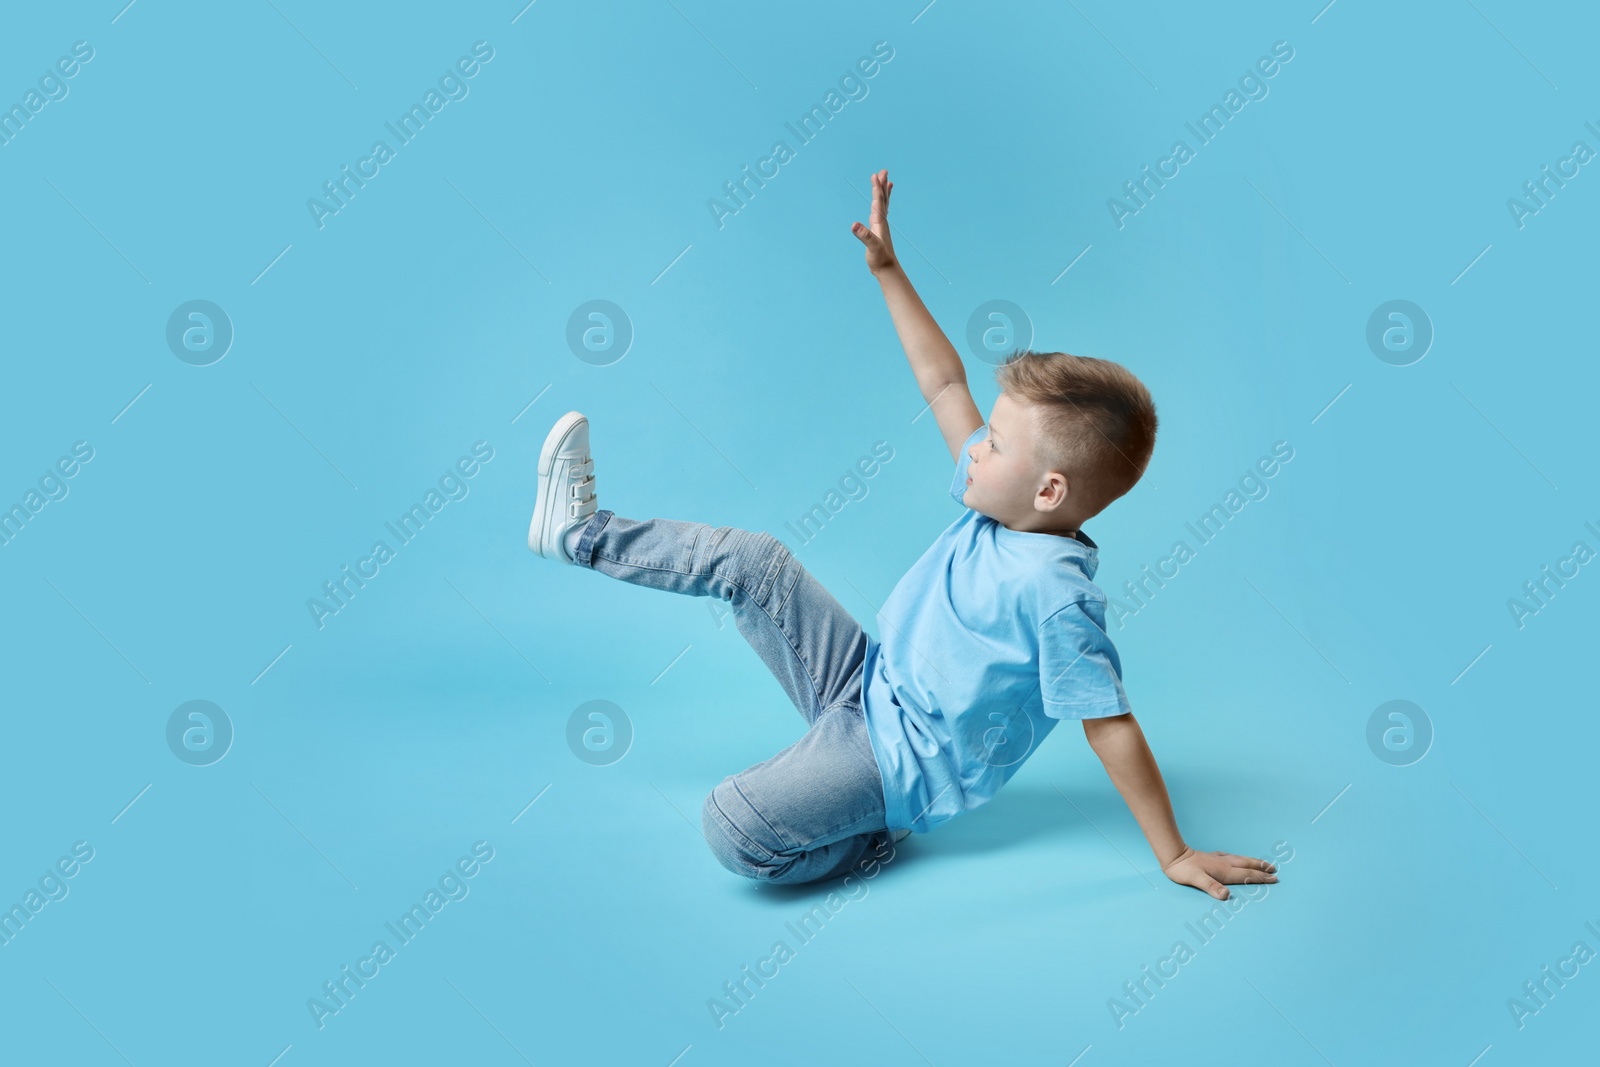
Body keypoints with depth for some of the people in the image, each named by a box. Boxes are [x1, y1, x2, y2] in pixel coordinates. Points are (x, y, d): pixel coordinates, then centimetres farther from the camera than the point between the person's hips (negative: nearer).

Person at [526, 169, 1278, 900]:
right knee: (749, 560, 7)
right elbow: (944, 383, 3)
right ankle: (582, 532, 21)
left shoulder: (1054, 595, -28)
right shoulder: (999, 499, -4)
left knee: (732, 831, -27)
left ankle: (876, 835, -1)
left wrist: (1175, 855, -21)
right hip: (866, 681, 8)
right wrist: (888, 269, 3)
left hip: (899, 756, -8)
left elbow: (1111, 726, -24)